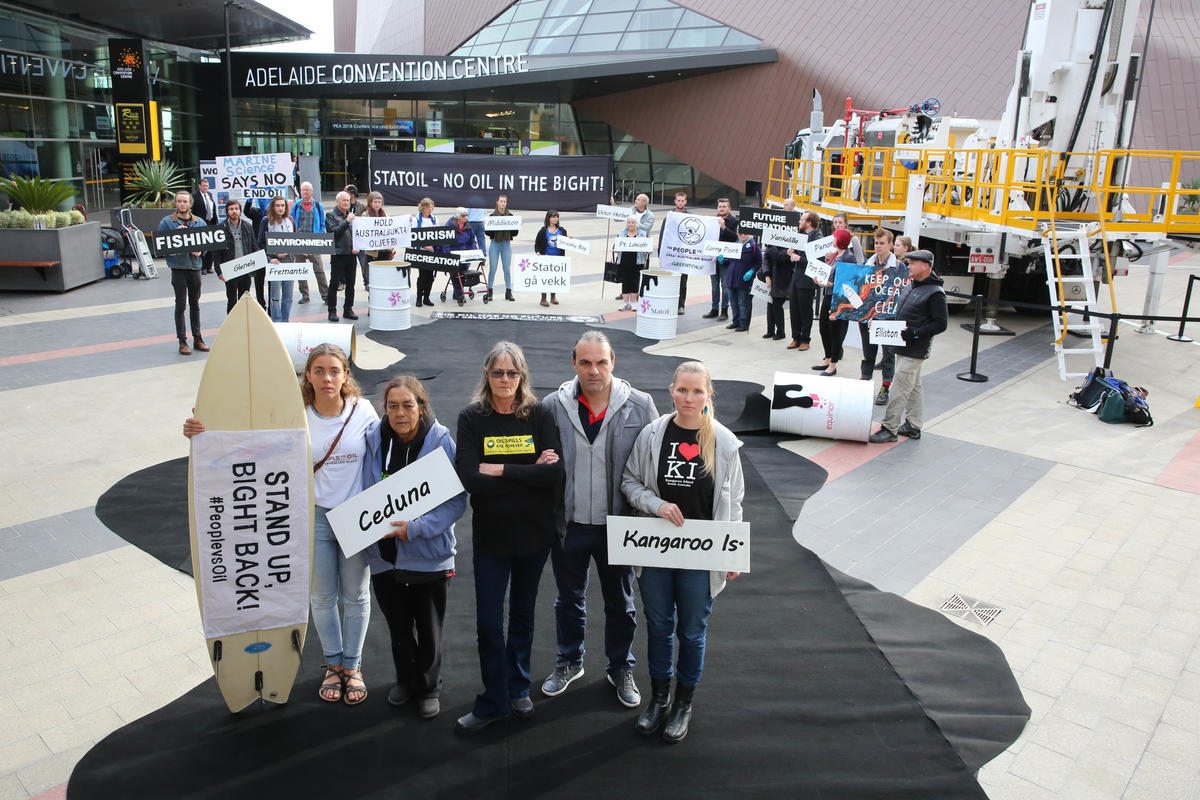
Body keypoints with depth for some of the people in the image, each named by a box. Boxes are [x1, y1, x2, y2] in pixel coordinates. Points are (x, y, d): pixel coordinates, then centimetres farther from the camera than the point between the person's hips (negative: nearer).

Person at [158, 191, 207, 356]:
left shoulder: (200, 222, 7)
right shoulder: (167, 222, -2)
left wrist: (200, 250, -8)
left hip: (195, 266, 3)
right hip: (178, 267, -3)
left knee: (195, 304, 13)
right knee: (181, 305, 0)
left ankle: (197, 338, 21)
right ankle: (182, 341, 6)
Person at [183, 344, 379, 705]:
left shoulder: (362, 411, -10)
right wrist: (204, 433, -26)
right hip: (315, 517, 0)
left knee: (356, 595, 14)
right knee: (322, 596, 15)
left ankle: (352, 666, 35)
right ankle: (333, 665, 38)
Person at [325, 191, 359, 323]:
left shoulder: (352, 215, 14)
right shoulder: (331, 215, -1)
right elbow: (334, 232, -14)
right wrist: (347, 221, -16)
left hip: (352, 254, 5)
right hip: (338, 254, -5)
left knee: (350, 284, 9)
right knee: (334, 284, 0)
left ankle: (348, 309, 18)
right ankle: (332, 311, 5)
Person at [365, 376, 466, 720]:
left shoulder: (441, 441, -16)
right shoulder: (377, 441, -6)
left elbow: (456, 500, -16)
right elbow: (366, 494, 7)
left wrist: (416, 527, -24)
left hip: (428, 554, -3)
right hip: (384, 554, 3)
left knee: (428, 629, 15)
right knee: (398, 625, 22)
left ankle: (428, 687, 39)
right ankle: (407, 680, 46)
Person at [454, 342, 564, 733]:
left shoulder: (539, 416, -4)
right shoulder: (472, 418, -6)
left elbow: (554, 471, -16)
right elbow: (469, 478, -17)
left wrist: (498, 470, -19)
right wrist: (528, 473, -18)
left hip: (536, 531, 1)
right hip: (491, 534, -1)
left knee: (523, 614, 17)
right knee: (488, 622, 1)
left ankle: (518, 688, 36)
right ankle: (493, 701, 19)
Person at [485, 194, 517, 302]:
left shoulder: (510, 216, 5)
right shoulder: (492, 216, 1)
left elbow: (515, 233, 4)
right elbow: (487, 231, -1)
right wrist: (494, 229, -19)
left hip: (506, 244, 1)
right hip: (495, 244, -1)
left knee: (507, 269, 3)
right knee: (492, 268, 2)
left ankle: (508, 292, 9)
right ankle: (490, 291, 11)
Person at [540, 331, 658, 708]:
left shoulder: (640, 405, -9)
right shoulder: (553, 406, -7)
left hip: (618, 523, -1)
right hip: (569, 522, 1)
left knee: (620, 602, 17)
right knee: (569, 598, 20)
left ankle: (621, 669, 38)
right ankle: (569, 662, 42)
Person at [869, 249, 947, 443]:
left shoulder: (935, 293, -16)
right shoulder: (909, 287, 9)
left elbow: (940, 324, -17)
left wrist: (913, 333, -23)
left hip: (915, 351, -9)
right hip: (903, 347, 9)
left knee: (899, 390, -7)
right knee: (913, 387, 17)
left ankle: (889, 429, 0)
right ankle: (913, 426, 27)